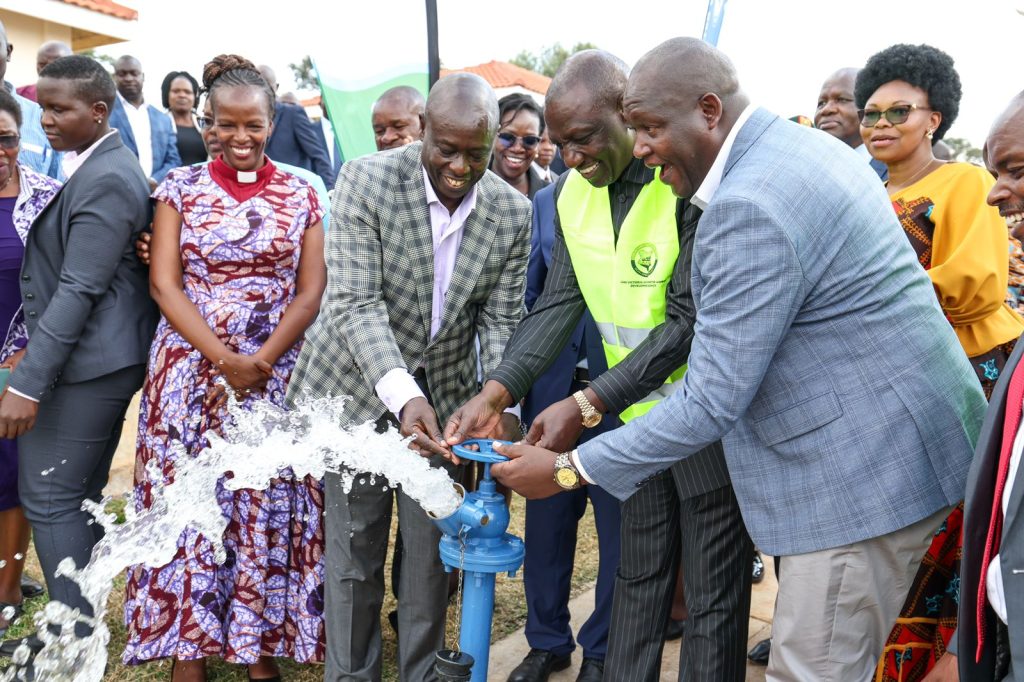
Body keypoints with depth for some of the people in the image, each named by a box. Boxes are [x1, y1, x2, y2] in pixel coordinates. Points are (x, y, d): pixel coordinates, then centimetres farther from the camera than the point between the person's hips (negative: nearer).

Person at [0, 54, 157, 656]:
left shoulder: (104, 179, -17)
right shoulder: (98, 165, 14)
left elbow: (79, 290, -22)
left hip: (84, 364, -10)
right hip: (107, 359, 10)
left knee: (49, 498, -1)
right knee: (81, 495, 16)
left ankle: (76, 640, 11)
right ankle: (74, 626, 29)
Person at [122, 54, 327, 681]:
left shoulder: (300, 194, 4)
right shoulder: (180, 187, 3)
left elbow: (310, 291, 0)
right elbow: (165, 284, -3)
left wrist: (260, 363, -13)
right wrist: (224, 359, -14)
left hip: (278, 376, 0)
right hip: (191, 371, 0)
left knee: (270, 507, 3)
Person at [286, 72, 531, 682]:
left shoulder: (513, 212, -8)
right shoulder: (366, 181, -17)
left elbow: (501, 320, -4)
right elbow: (356, 302, -21)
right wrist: (402, 395, -35)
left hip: (446, 392, 3)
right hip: (359, 385, -2)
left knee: (433, 548, 11)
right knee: (355, 547, 8)